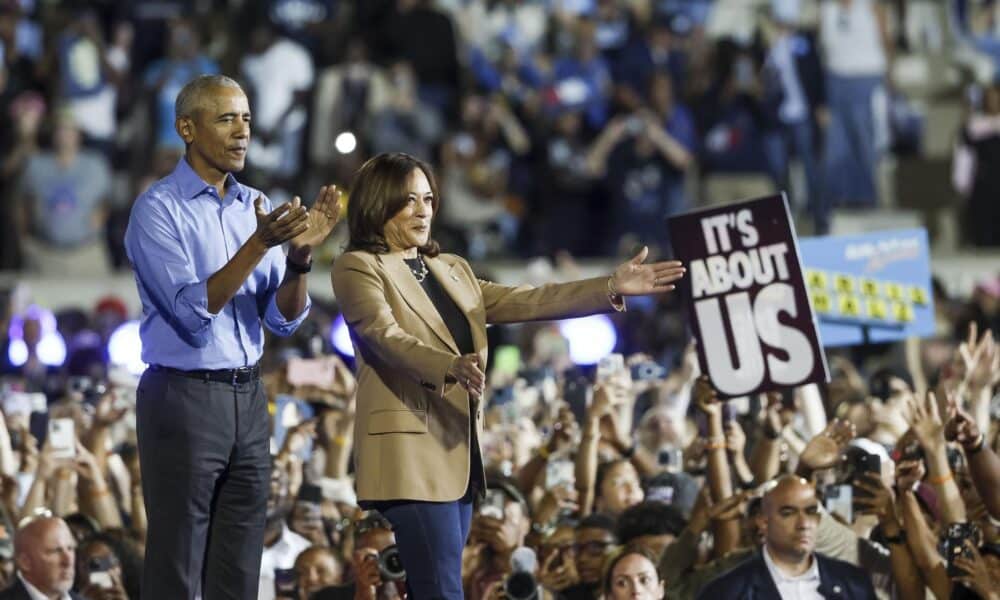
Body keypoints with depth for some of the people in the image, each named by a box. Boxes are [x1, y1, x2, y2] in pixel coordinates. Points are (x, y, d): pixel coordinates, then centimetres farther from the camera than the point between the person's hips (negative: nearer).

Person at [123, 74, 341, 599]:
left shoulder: (254, 207, 10)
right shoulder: (158, 210, -9)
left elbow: (283, 319, 6)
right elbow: (192, 312, -18)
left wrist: (300, 256, -13)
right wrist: (259, 245, -25)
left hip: (247, 397, 6)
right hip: (183, 398, -6)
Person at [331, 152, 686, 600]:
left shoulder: (451, 270, 19)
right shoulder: (358, 268, -3)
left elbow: (523, 302, 13)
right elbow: (386, 337, -19)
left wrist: (612, 288, 3)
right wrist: (452, 367, -37)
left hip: (458, 446, 8)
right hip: (411, 449, -8)